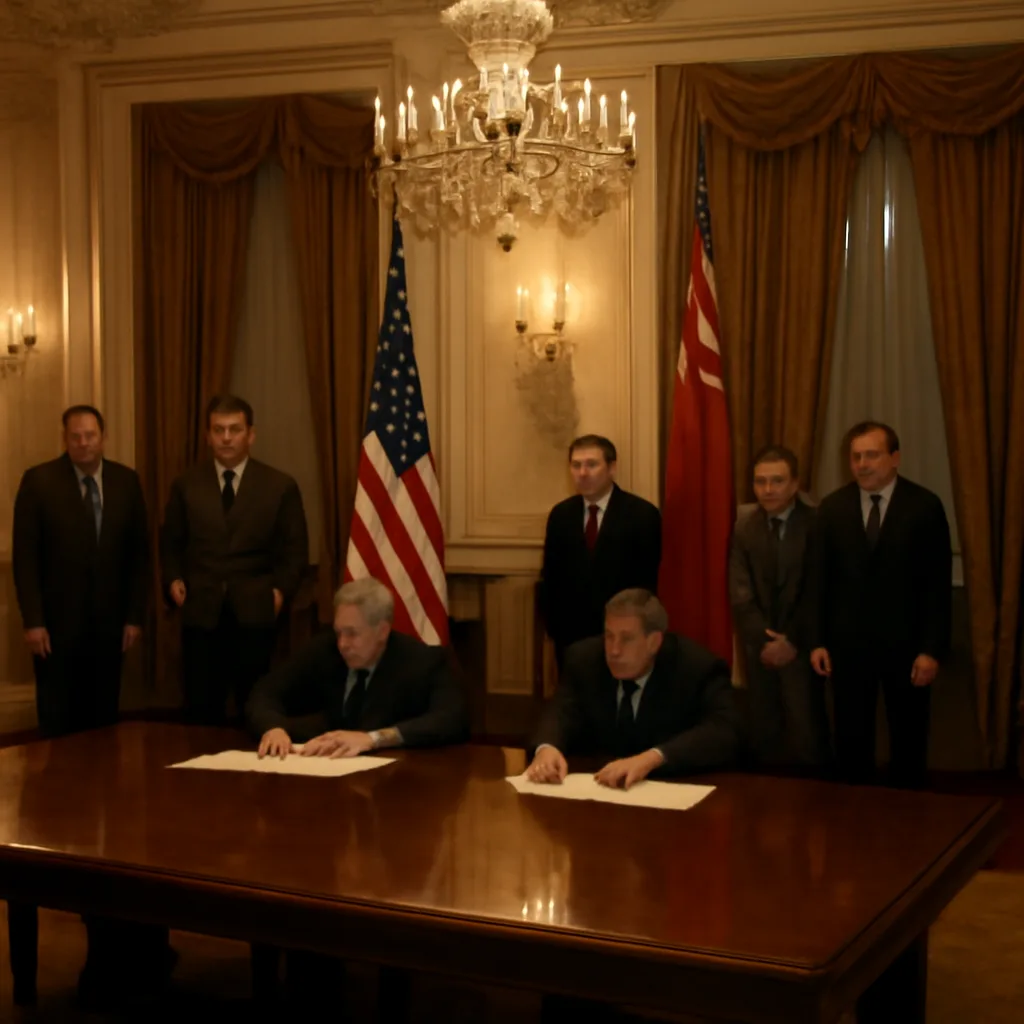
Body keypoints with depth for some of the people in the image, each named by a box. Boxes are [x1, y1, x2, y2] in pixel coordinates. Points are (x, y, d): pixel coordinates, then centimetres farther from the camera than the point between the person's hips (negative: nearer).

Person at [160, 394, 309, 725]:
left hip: (255, 613, -1)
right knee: (201, 710, 4)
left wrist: (281, 590, -9)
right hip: (201, 613, 1)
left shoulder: (280, 486, 2)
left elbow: (295, 550, 3)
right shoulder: (186, 484, 8)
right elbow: (171, 542, 16)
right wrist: (173, 579, 0)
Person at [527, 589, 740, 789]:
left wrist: (651, 759, -39)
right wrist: (547, 748, -36)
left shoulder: (700, 668, -12)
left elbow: (723, 732, -25)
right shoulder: (584, 659, -1)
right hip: (597, 786, 3)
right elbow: (563, 712, -11)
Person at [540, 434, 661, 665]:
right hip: (570, 636, 4)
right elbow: (550, 576, 10)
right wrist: (554, 627, 3)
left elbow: (646, 582, -7)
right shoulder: (560, 514, 6)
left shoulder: (643, 514, -7)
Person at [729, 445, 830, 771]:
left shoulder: (817, 525, -7)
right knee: (763, 733, 5)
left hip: (802, 646, -3)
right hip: (760, 647, 3)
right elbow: (740, 594, 0)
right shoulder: (744, 529, 5)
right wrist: (763, 641, -11)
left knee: (806, 733, -3)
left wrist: (793, 641, -13)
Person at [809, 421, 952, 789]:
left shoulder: (925, 506, -6)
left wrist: (932, 648, -11)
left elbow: (938, 584, -7)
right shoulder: (832, 507, 2)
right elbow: (821, 580, 5)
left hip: (905, 641, -2)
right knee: (851, 738, 8)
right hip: (848, 642, 2)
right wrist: (818, 640, 0)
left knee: (909, 737, 10)